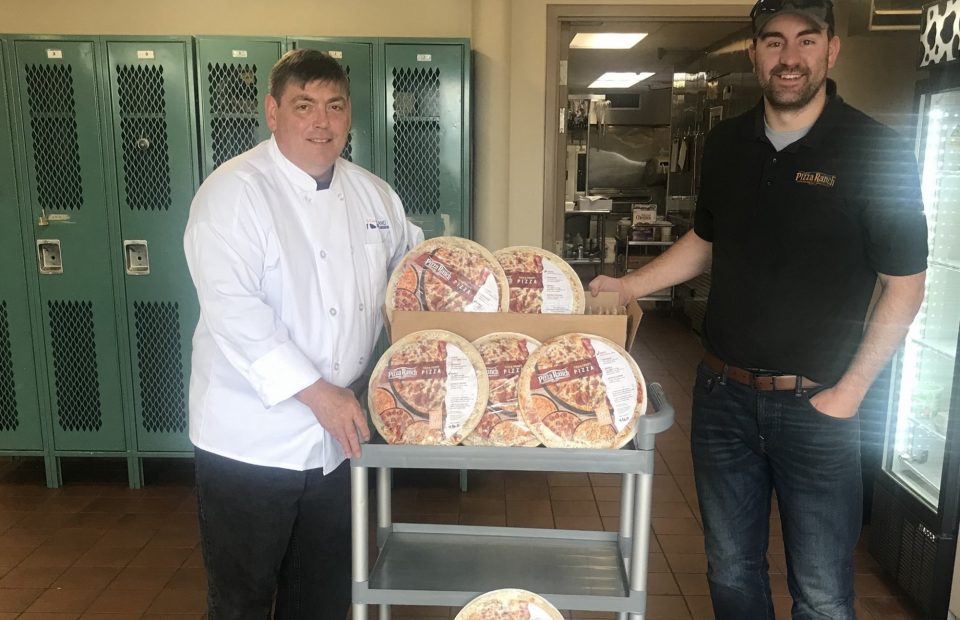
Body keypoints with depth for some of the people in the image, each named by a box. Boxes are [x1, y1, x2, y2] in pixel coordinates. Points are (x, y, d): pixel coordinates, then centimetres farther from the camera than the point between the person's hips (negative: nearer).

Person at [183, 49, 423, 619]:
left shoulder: (373, 194, 6)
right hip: (252, 441, -5)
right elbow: (233, 309, -23)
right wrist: (317, 392, -25)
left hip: (338, 435, 6)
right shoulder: (236, 192, -14)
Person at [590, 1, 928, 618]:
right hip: (724, 394, 4)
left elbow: (904, 285, -8)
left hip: (814, 405, -4)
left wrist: (849, 390, -12)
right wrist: (626, 286, 11)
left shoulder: (878, 152, -10)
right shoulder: (726, 144, 5)